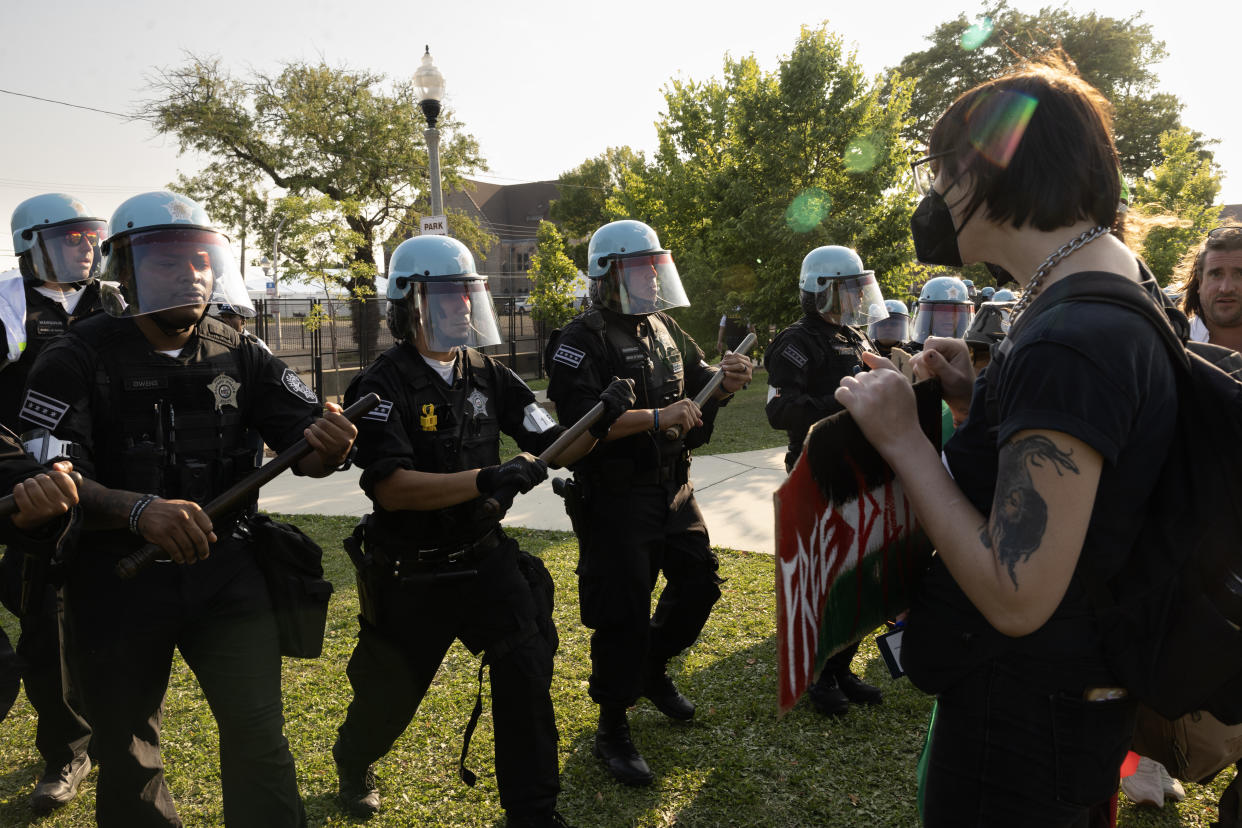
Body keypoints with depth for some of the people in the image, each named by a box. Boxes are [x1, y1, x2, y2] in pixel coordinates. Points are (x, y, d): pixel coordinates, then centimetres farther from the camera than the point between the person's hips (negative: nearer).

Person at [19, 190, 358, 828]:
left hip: (222, 568, 2)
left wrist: (326, 446, -29)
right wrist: (138, 509, -38)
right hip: (116, 579, -1)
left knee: (258, 735, -2)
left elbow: (305, 449, -4)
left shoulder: (238, 357, 0)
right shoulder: (78, 360, -10)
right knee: (126, 752, 15)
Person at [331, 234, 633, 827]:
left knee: (526, 673, -8)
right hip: (412, 577, -3)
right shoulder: (385, 386, -16)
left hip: (485, 560, 4)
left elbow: (552, 447, 1)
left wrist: (600, 421, -18)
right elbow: (391, 487, -27)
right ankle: (352, 764, 51)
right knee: (390, 693, 16)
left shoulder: (488, 376, 0)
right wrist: (487, 479, -35)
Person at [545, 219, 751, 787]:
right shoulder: (582, 341, -14)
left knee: (699, 582, 16)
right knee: (623, 612, -2)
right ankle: (613, 732, 15)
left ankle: (652, 670, 41)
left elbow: (700, 387, 17)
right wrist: (657, 418, -30)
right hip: (614, 498, -8)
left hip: (672, 488, 8)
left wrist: (726, 380, -6)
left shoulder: (665, 330, 10)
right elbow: (583, 420, -25)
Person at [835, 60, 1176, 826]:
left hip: (1026, 715, -9)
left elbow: (1017, 598, -30)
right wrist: (980, 402, 0)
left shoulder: (1067, 346, -29)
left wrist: (903, 438, -23)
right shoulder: (1130, 294, 3)